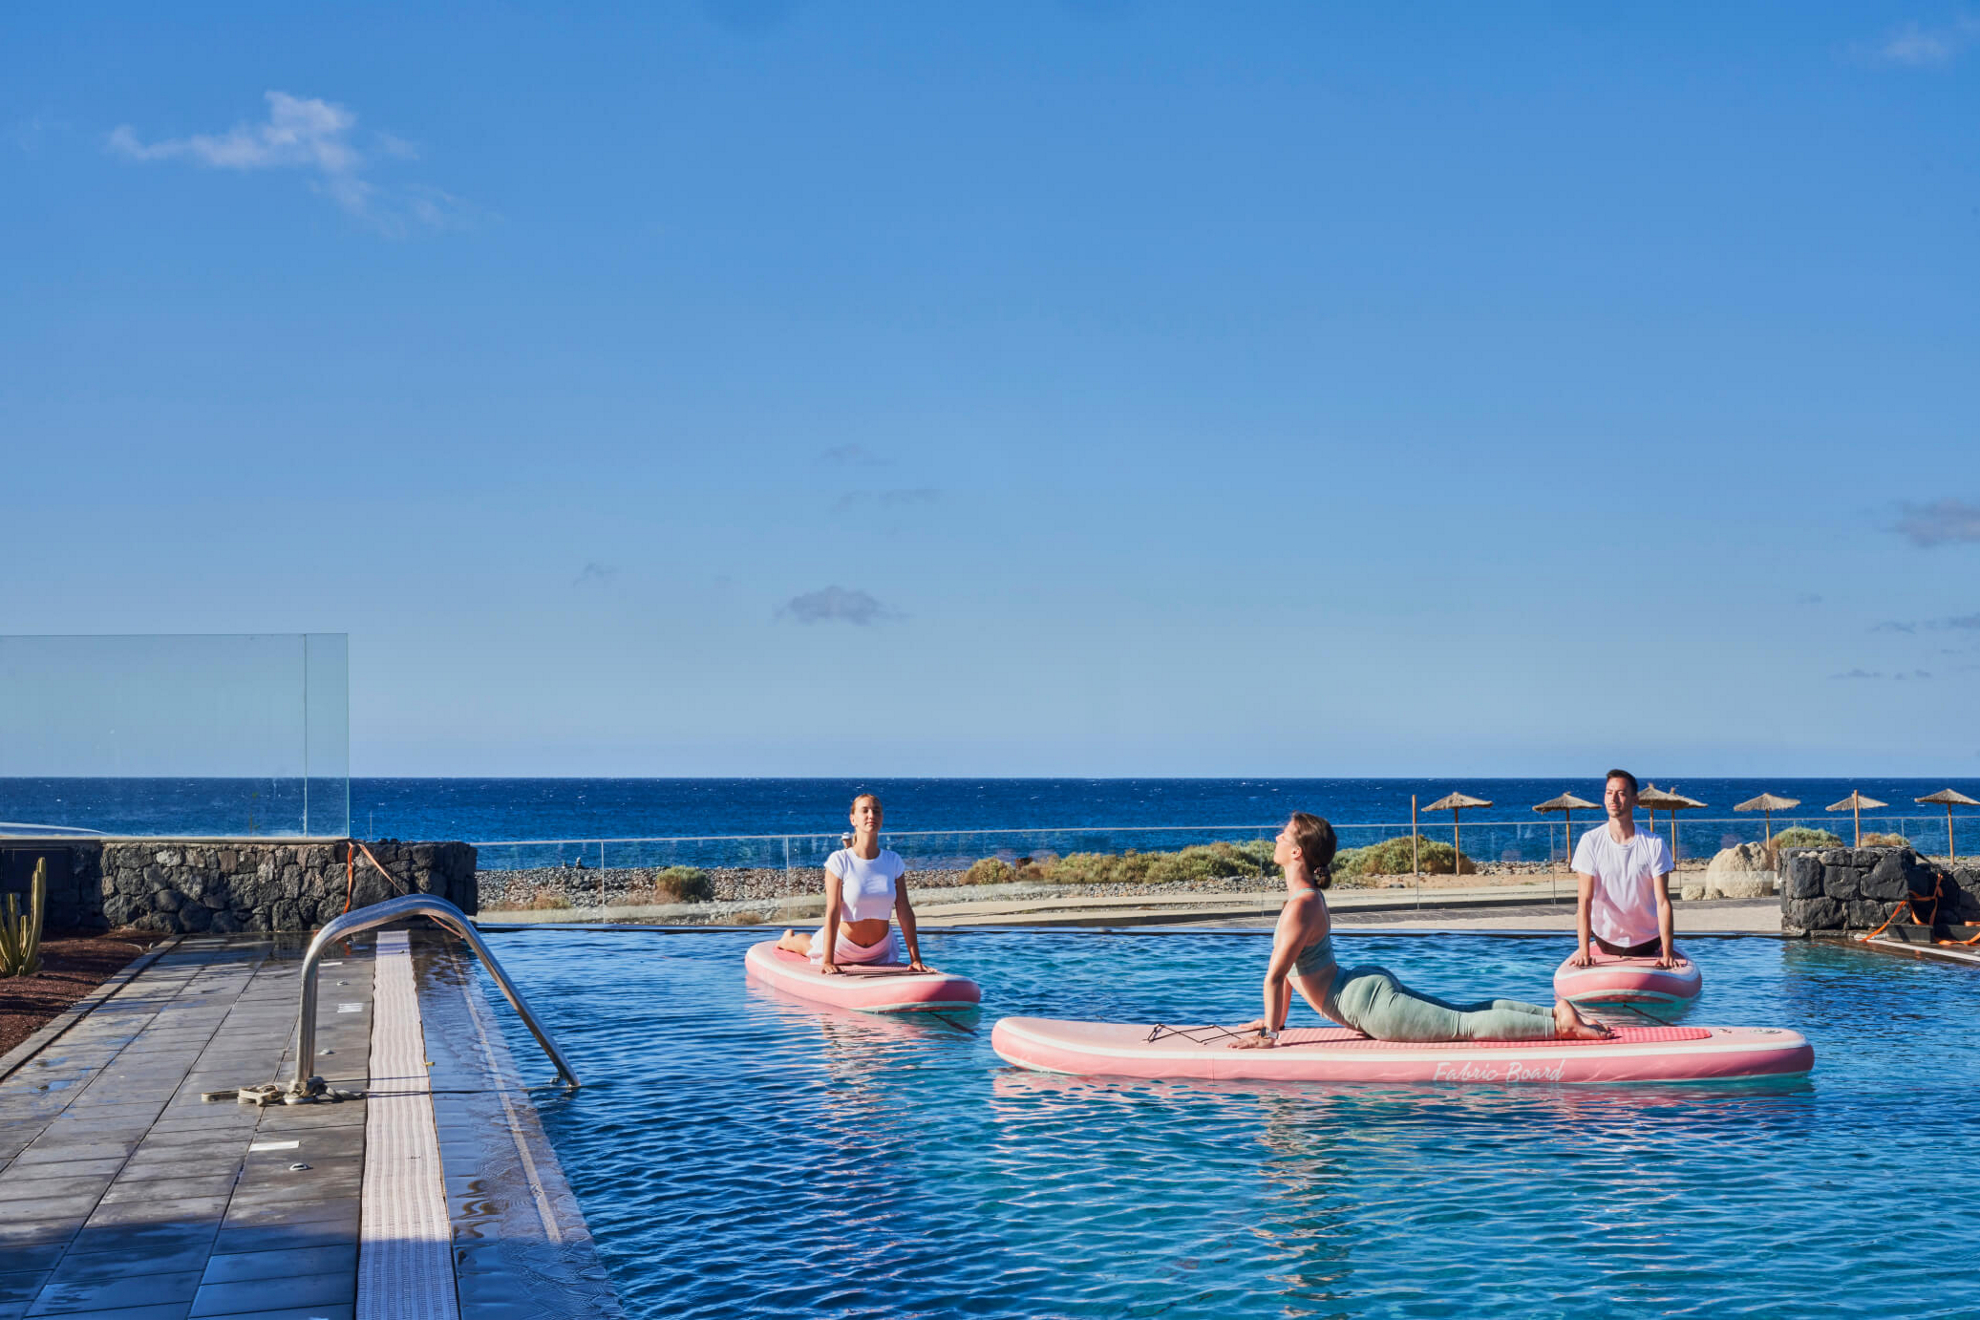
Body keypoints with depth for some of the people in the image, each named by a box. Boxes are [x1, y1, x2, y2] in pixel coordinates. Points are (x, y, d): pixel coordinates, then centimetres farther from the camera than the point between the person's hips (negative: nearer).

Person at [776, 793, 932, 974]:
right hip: (843, 945, -3)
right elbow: (833, 912, -24)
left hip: (880, 950, 3)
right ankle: (789, 938, 57)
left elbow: (904, 912, -10)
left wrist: (915, 959, -14)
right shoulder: (840, 861, -21)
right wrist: (827, 961, -29)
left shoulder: (893, 861, -11)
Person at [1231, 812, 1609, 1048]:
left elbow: (1274, 976, -21)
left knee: (1467, 1025, -10)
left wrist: (1270, 1034, -16)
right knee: (1469, 1012, 14)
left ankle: (1559, 1027, -12)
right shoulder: (1307, 893, 13)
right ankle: (1554, 1014, 12)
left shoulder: (1300, 906, -19)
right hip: (1371, 985, 10)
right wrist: (1276, 1020, 25)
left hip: (1371, 1003, -10)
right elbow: (1286, 972, 23)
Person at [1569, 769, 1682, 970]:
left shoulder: (1654, 845, -12)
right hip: (1604, 939, 0)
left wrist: (1667, 953, -22)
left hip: (1647, 943, 0)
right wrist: (1583, 952, -23)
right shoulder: (1590, 842, -12)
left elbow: (1663, 902, -15)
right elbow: (1584, 901, -15)